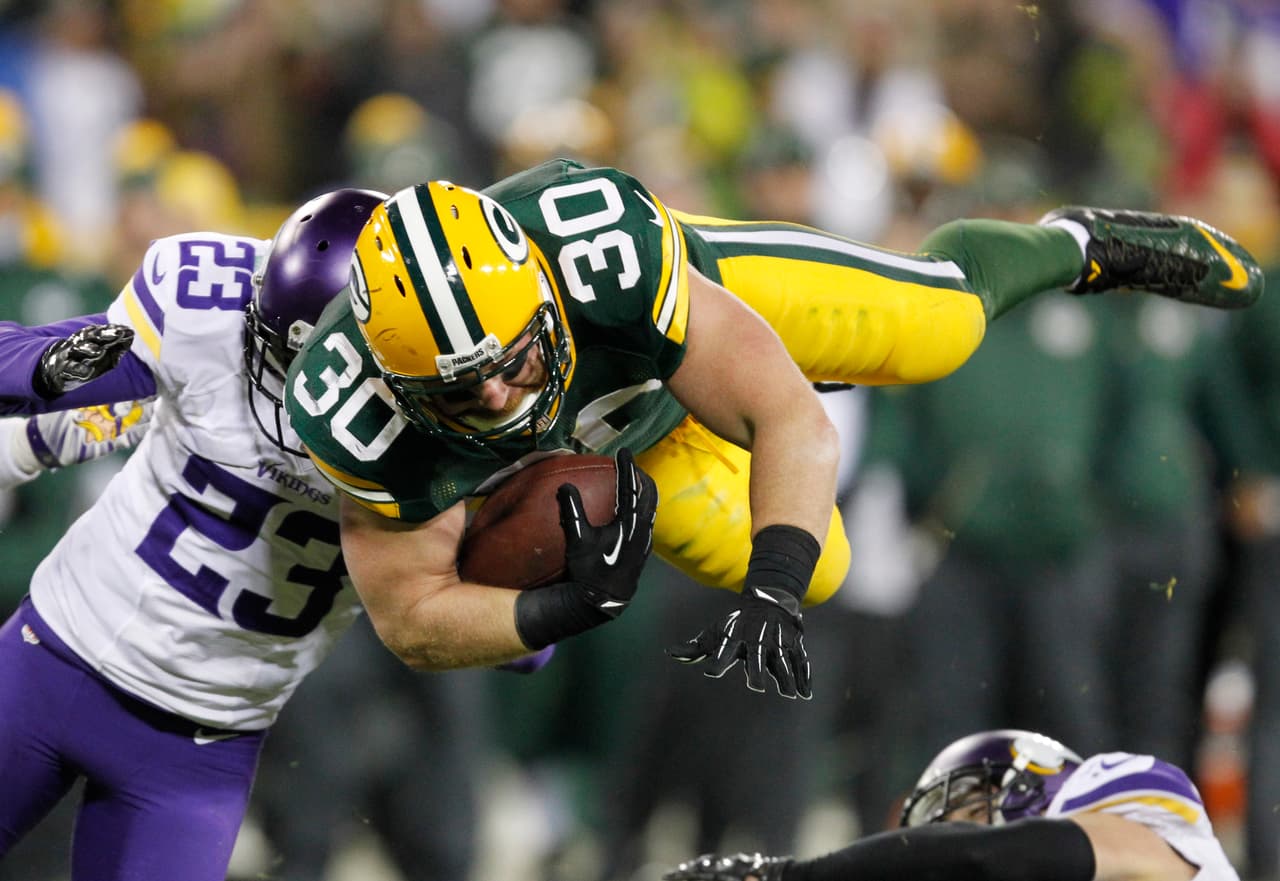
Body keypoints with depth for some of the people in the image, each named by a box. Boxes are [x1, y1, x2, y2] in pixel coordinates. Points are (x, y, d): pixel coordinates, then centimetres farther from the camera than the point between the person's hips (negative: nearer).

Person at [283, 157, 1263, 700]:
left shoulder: (608, 247, -49)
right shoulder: (364, 417, -44)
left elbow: (792, 423, -43)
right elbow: (414, 618, -29)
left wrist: (768, 598, -55)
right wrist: (557, 614, -47)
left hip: (695, 289, -1)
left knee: (945, 324, 10)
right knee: (816, 575, 12)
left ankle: (1080, 245, 45)